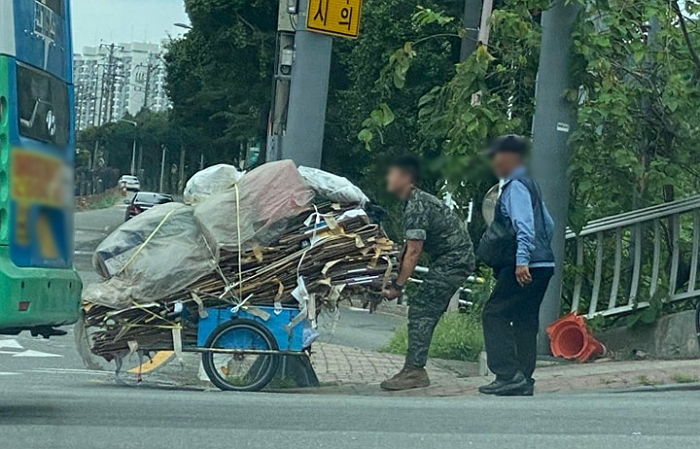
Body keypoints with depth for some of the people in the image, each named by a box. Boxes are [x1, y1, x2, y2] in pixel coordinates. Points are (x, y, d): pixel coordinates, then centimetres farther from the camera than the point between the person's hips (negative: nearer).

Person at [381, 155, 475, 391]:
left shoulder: (416, 206, -17)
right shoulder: (417, 201, 15)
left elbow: (413, 252, -21)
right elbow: (409, 249, 17)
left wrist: (398, 286, -18)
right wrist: (396, 279, 13)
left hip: (453, 260, -10)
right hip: (454, 259, 10)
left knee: (420, 309, -12)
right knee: (427, 312, 9)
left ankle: (414, 370, -14)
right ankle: (415, 369, 11)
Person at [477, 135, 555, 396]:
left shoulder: (515, 187, -10)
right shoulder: (529, 185, 19)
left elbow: (525, 226, -22)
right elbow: (548, 225, 24)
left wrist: (522, 261, -29)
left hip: (525, 268, -10)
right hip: (543, 265, 10)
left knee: (494, 314, -7)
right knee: (525, 320, 12)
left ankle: (509, 375, -14)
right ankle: (524, 381, 13)